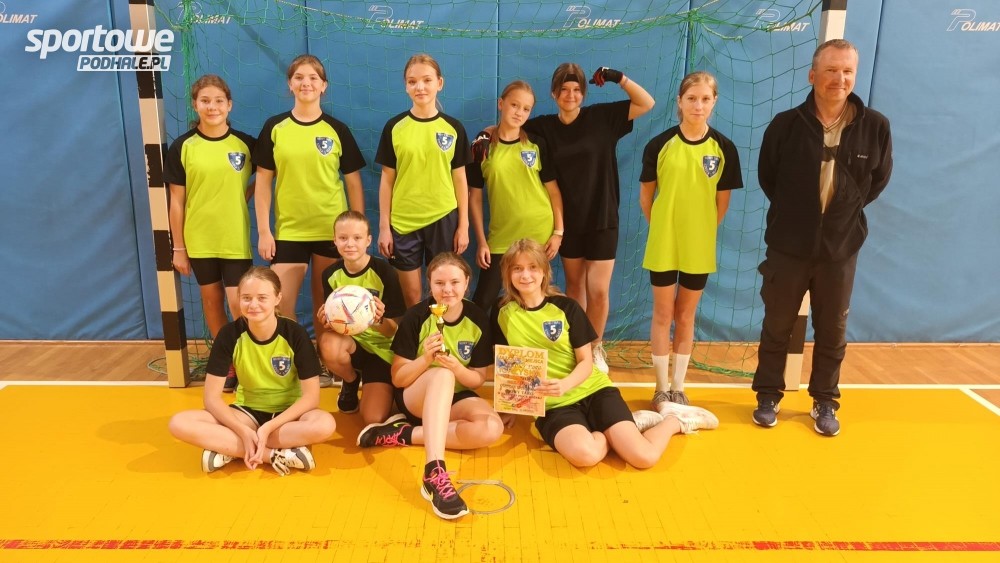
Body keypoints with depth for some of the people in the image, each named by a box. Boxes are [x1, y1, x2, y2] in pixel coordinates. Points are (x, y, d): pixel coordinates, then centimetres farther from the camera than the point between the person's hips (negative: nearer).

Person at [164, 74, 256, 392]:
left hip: (236, 240, -1)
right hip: (199, 241, 1)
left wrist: (244, 196, -3)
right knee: (212, 302, 11)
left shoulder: (245, 144, -3)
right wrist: (178, 248, -1)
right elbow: (176, 201, 0)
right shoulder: (182, 147, -3)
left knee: (239, 306, -5)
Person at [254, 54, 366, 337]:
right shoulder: (274, 127, 2)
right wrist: (263, 231, -2)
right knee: (279, 306, -4)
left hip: (332, 230, 0)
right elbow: (263, 181, 4)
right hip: (288, 230, 0)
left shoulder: (337, 130, 1)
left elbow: (353, 183, 4)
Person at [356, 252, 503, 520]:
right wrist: (425, 359, -29)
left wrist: (457, 368, -24)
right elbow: (398, 379, -11)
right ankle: (435, 473, -50)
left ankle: (405, 434, -20)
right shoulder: (416, 316, -13)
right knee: (442, 374, -38)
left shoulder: (478, 319, -7)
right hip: (415, 398, -3)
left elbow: (478, 379, -2)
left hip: (456, 398, 3)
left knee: (492, 428, -29)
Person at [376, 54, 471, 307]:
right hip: (403, 222, 0)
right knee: (411, 296, 9)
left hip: (443, 220, 0)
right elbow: (387, 179, 2)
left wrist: (463, 225, 1)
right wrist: (383, 226, -1)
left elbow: (459, 179, 4)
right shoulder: (394, 127, 0)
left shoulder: (453, 128, 1)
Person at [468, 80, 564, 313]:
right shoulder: (483, 144, -2)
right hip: (500, 237, 0)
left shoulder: (537, 143, 0)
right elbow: (475, 195, 1)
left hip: (539, 235, 1)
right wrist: (481, 240, -2)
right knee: (482, 301, 0)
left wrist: (558, 231, -3)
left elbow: (553, 189, 3)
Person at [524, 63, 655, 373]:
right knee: (574, 284, 15)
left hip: (602, 218, -2)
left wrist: (618, 77, -15)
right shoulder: (544, 126, -2)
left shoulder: (602, 117, -6)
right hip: (568, 219, 2)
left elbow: (647, 103, -6)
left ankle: (595, 348, 21)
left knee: (598, 290, -2)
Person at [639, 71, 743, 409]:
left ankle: (679, 387, 25)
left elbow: (722, 201, 4)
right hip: (663, 244, -1)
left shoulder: (724, 148, -3)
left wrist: (703, 231, 4)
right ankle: (662, 387, 21)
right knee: (663, 315, 8)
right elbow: (646, 195, 2)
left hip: (700, 246, 1)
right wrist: (661, 227, 4)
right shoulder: (659, 145, -6)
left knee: (685, 317, 13)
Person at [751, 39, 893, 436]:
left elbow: (879, 179, 9)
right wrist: (794, 211, 8)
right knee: (777, 327, 10)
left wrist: (848, 209, 7)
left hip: (841, 249, 1)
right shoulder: (785, 125, -10)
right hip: (788, 246, -1)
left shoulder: (875, 127, -6)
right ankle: (768, 396, 27)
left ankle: (825, 402, 29)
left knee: (832, 332, 12)